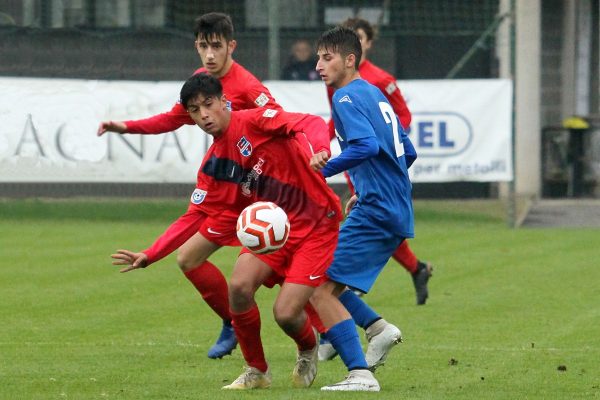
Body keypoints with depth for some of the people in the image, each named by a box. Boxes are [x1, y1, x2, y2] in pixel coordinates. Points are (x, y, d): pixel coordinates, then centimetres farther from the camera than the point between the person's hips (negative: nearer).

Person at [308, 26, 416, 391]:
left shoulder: (347, 97, -10)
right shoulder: (374, 94, 19)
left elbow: (367, 145, -28)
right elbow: (405, 151, 25)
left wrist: (324, 169, -23)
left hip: (374, 212, -10)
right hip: (397, 213, 10)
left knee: (320, 290, -11)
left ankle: (360, 374, -17)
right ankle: (378, 327, 10)